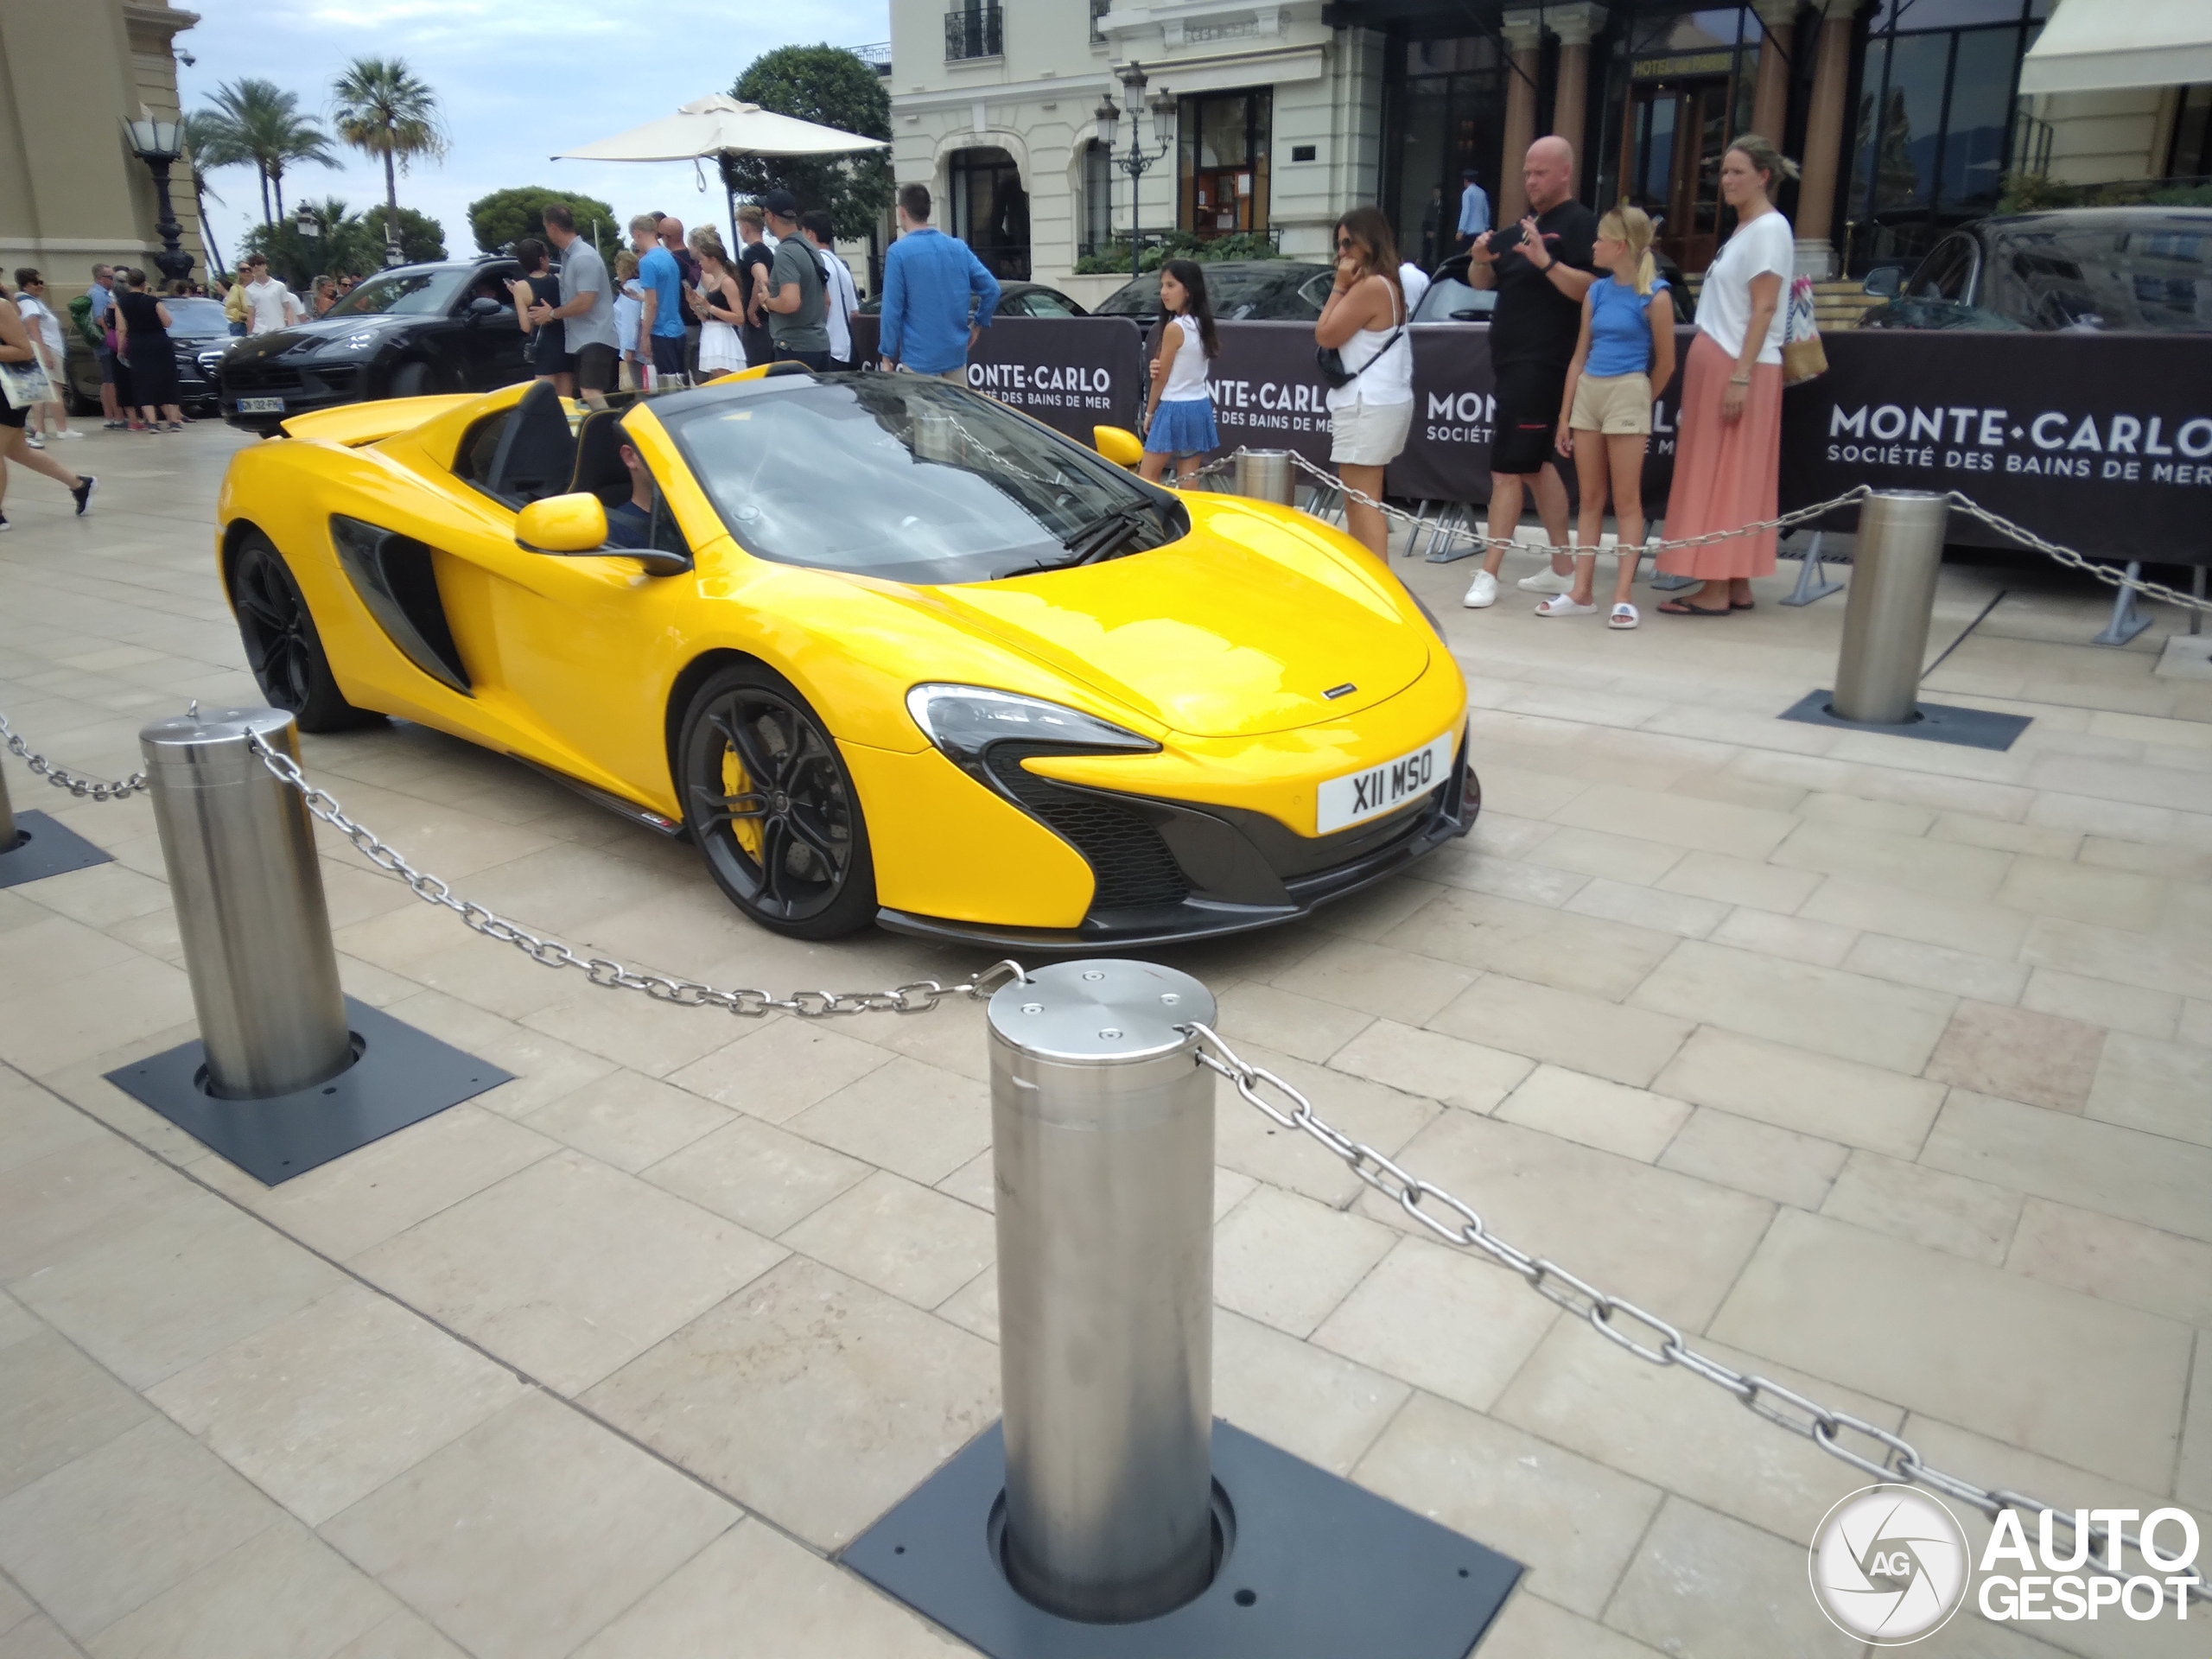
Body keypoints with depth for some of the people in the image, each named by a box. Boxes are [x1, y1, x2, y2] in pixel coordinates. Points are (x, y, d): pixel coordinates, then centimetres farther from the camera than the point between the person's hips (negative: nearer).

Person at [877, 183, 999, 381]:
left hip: (920, 359, -5)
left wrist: (886, 356, -5)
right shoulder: (959, 247, 6)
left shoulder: (899, 252, -9)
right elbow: (991, 289, 4)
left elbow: (892, 309, -11)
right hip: (956, 354, 5)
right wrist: (978, 324, 17)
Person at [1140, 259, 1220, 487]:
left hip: (1175, 409, -8)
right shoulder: (1201, 324, 8)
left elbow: (1161, 378, -9)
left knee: (1146, 477, -1)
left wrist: (1149, 413, 4)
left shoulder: (1174, 328, -16)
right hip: (1200, 407, 8)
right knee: (1188, 479, 7)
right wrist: (1158, 367, -9)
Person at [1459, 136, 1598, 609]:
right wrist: (1480, 259, -3)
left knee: (1507, 470, -10)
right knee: (1535, 464, 13)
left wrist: (1546, 261, -30)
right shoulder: (1522, 227, 18)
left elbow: (1591, 289, -18)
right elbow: (1482, 282, 18)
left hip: (1542, 366, -9)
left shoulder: (1581, 223, -7)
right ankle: (1563, 568, 21)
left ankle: (1488, 574, -7)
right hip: (1513, 362, 9)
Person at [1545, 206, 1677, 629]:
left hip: (1627, 393, -6)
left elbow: (1665, 364, -1)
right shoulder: (1597, 291, 8)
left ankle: (1622, 597, 0)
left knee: (1626, 501, -2)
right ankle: (1581, 593, 13)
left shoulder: (1653, 296, -8)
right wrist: (1564, 415, 9)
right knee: (1590, 500, 9)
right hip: (1587, 392, 6)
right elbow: (1580, 356, 11)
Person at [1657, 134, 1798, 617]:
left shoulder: (1769, 228, -9)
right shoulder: (1744, 229, 17)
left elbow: (1764, 310, -16)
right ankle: (1735, 586, 13)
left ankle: (1717, 590, -6)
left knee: (1727, 477, -8)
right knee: (1717, 477, 9)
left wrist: (1741, 376, -21)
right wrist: (1724, 372, 14)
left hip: (1739, 368, -9)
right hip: (1716, 365, 9)